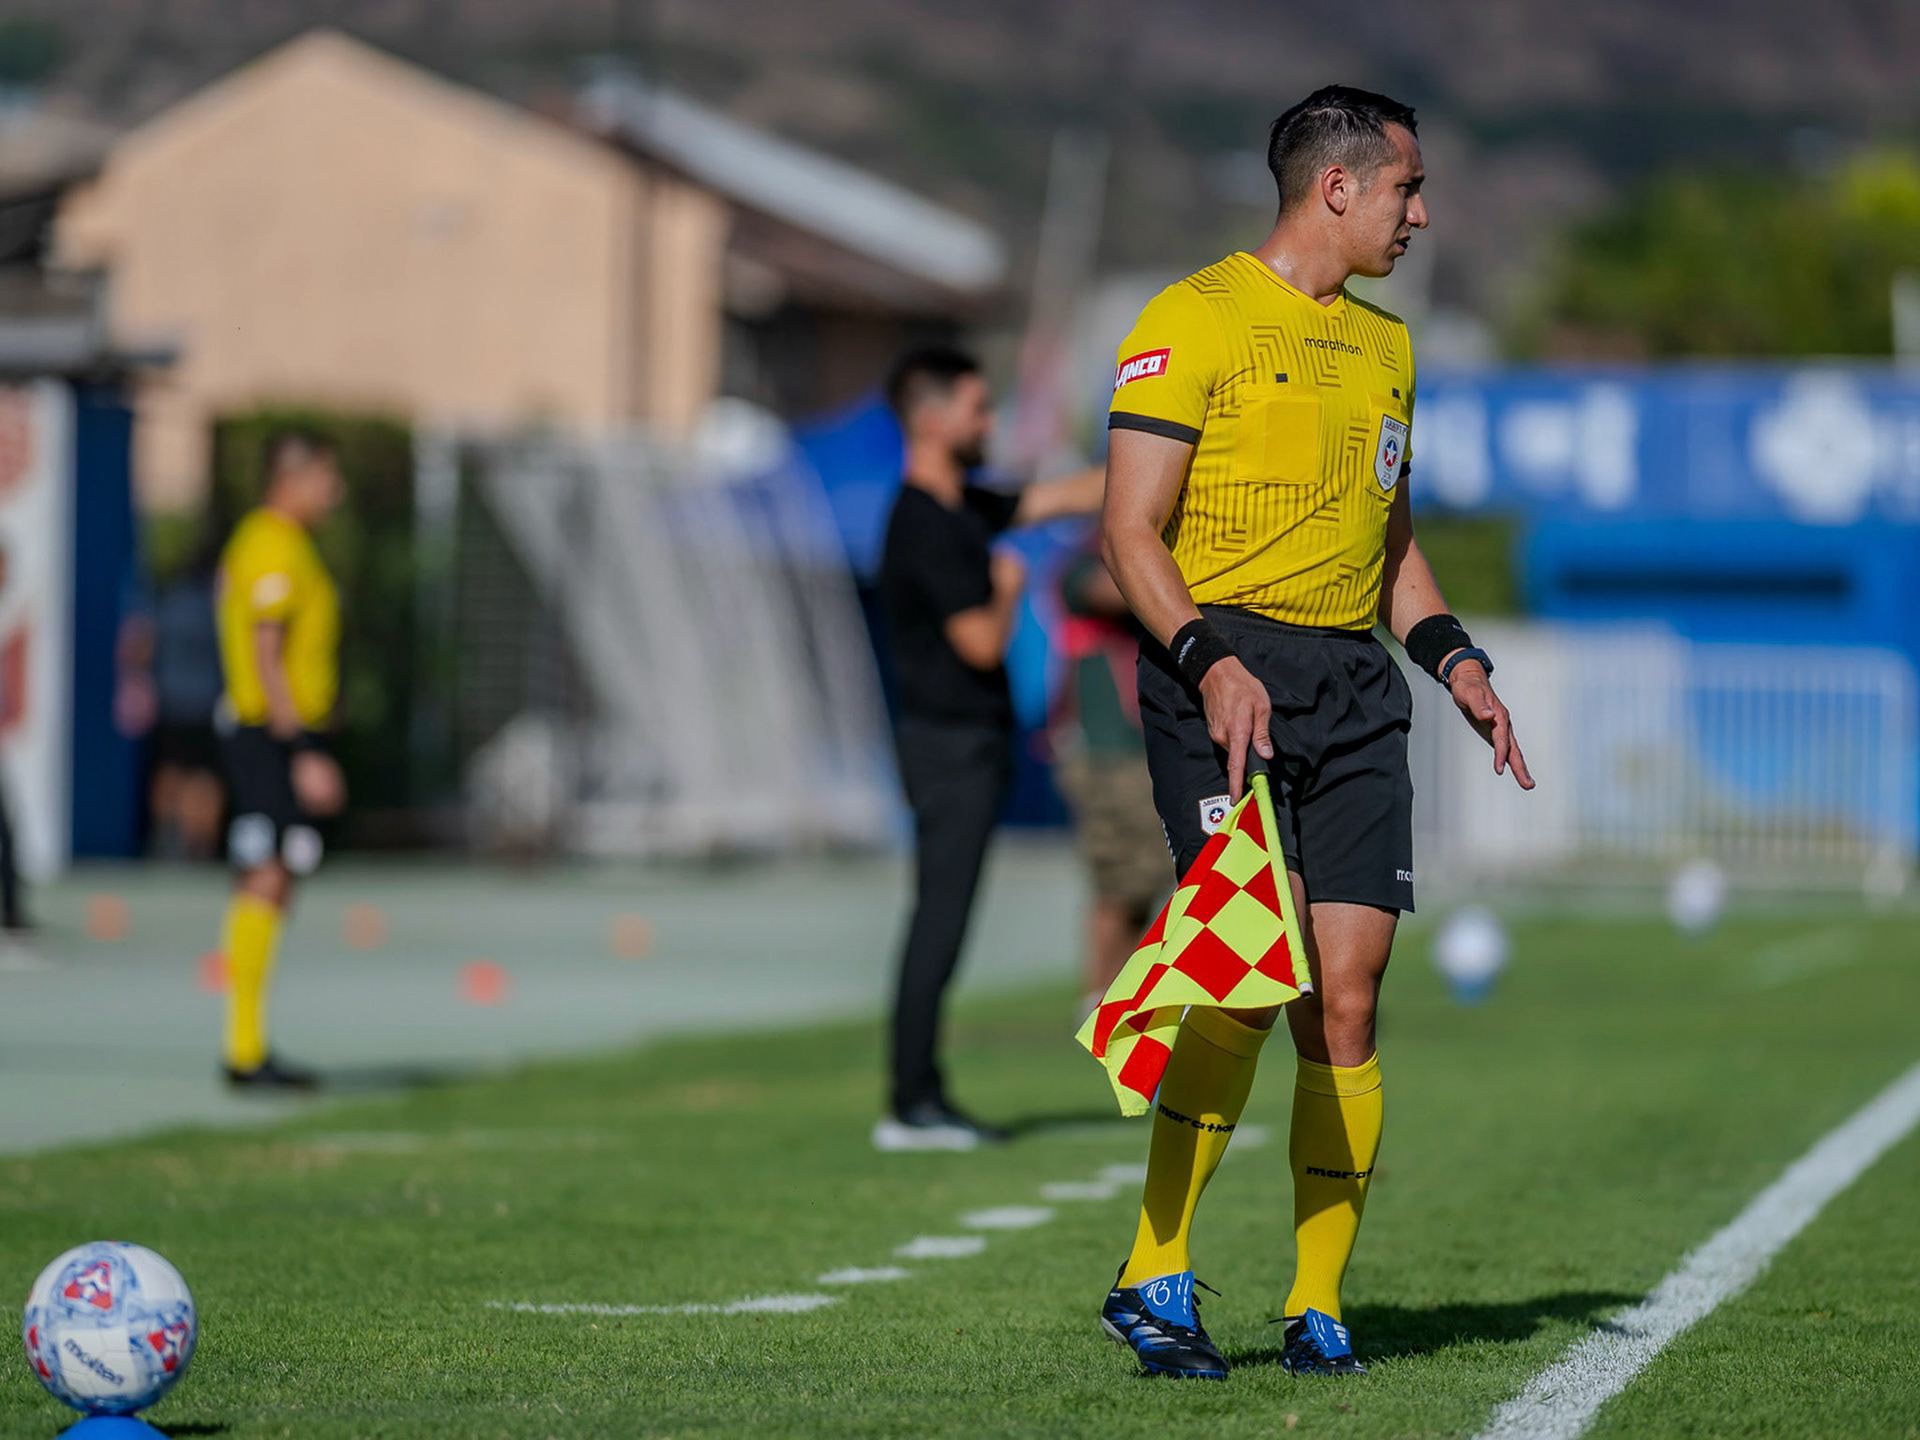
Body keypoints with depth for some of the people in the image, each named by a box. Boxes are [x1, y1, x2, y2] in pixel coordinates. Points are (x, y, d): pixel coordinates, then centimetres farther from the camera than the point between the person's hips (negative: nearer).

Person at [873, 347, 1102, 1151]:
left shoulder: (961, 510, 13)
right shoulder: (928, 527, -17)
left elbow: (1068, 498, 22)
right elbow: (983, 644, -19)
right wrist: (1008, 589, 0)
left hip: (968, 744, 10)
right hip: (951, 744, -10)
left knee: (941, 925, 10)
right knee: (939, 924, -8)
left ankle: (924, 1100, 13)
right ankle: (909, 1107, -7)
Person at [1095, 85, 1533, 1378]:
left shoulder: (1384, 344, 21)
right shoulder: (1194, 321, -2)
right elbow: (1131, 530, -7)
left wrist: (1454, 657, 13)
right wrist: (1208, 657, -21)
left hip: (1356, 686, 6)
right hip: (1222, 667, -6)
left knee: (1345, 995, -2)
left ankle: (1319, 1305, 6)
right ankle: (1154, 1277, -11)